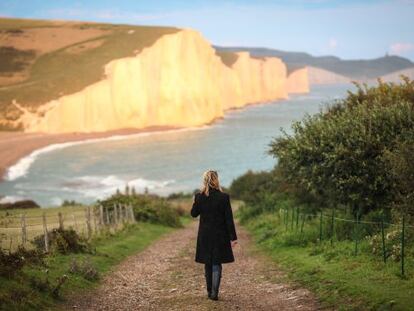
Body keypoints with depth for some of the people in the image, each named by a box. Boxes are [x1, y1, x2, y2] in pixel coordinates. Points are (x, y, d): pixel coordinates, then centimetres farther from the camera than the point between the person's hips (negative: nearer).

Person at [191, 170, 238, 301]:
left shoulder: (199, 197, -7)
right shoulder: (223, 197, -12)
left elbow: (194, 214, 6)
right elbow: (229, 218, -9)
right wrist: (233, 237, -5)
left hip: (205, 236, 2)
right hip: (220, 235, -2)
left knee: (208, 264, 16)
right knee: (216, 265, 5)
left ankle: (210, 291, 22)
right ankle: (214, 293, -3)